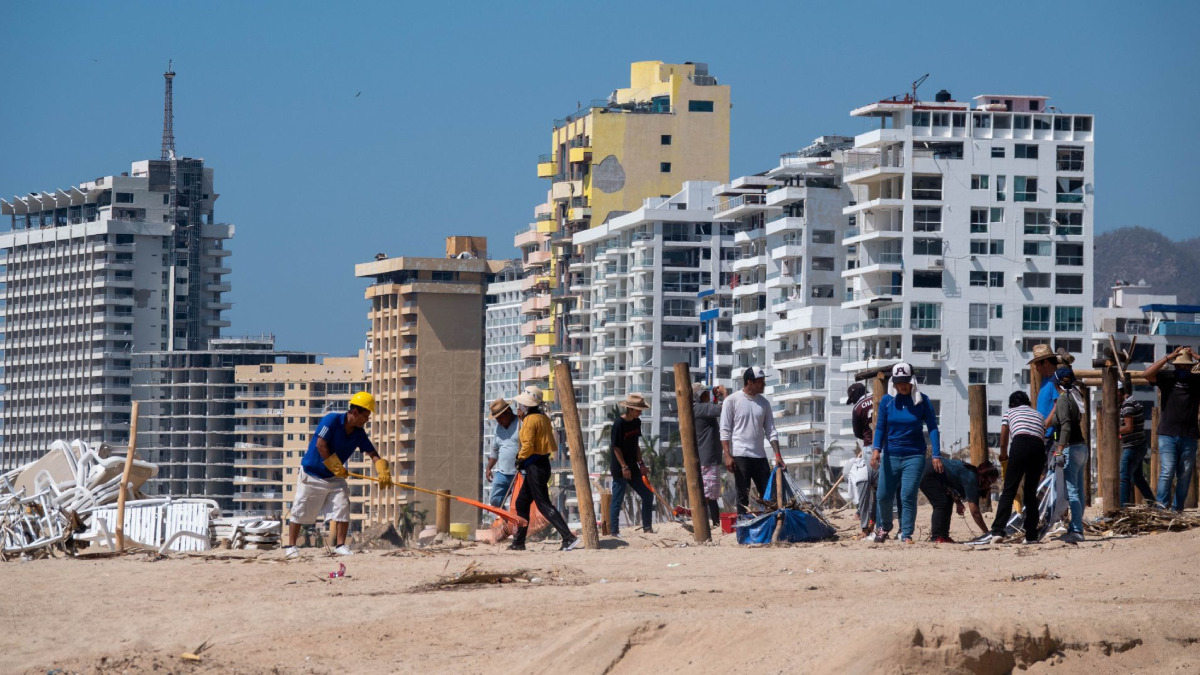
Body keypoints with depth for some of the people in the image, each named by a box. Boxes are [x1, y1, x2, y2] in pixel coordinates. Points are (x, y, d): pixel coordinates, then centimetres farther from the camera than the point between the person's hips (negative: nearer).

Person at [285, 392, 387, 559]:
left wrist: (383, 471, -23)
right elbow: (320, 445, -25)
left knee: (342, 508, -6)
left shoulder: (359, 433, -3)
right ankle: (291, 546, 9)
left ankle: (340, 545, 0)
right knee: (300, 511, 0)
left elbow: (372, 454, -4)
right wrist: (337, 468, -22)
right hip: (312, 474, -5)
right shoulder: (332, 420, -20)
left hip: (335, 478, 5)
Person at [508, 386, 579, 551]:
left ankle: (568, 537, -17)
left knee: (544, 505, -10)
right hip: (542, 462, 10)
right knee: (521, 503, 17)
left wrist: (520, 458, -3)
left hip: (534, 467, -10)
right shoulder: (543, 418, 11)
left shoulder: (530, 420, -16)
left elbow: (527, 446, -22)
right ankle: (519, 542, 22)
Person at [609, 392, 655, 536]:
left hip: (632, 467, 8)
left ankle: (647, 527, 17)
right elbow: (616, 447, -15)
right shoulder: (619, 424, -16)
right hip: (620, 469, -8)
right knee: (618, 500, -3)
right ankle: (614, 531, 2)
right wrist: (624, 467, -18)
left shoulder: (636, 422, 8)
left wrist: (641, 463, 8)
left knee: (647, 495, 9)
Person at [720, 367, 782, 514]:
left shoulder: (764, 403, 11)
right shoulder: (732, 400, -4)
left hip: (760, 457, 5)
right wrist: (727, 456, -14)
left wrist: (778, 455, 2)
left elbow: (770, 430, 12)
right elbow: (725, 431, -6)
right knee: (743, 496, -3)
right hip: (740, 456, -5)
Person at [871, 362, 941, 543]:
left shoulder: (923, 401, -3)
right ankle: (883, 527, 30)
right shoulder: (887, 401, 2)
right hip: (891, 456, 2)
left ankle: (906, 535, -3)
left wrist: (936, 455, -11)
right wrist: (876, 449, -14)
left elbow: (932, 428, -3)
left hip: (914, 456, -2)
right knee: (883, 495, 5)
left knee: (908, 496, -11)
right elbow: (880, 427, 2)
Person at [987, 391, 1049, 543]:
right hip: (1039, 447, 3)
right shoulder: (1038, 415, 34)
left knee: (1009, 490, -6)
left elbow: (1003, 442, 20)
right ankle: (1031, 536, 8)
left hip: (1020, 443, -3)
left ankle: (998, 531, -19)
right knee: (1031, 493, 13)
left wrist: (1003, 457, 38)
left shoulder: (1010, 412, 25)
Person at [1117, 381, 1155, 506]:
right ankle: (1152, 504, 22)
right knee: (1138, 477, 18)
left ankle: (1123, 507, -9)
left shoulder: (1127, 404, -16)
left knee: (1125, 478, -7)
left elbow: (1129, 428, -23)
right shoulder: (1136, 402, 14)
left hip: (1132, 448, -10)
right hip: (1139, 446, 10)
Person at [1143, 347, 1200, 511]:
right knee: (1167, 471, -12)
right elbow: (1147, 374, -10)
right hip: (1168, 435, -3)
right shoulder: (1167, 377, 4)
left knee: (1185, 475, 4)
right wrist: (1168, 357, -12)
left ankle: (1177, 508, 11)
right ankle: (1162, 505, -10)